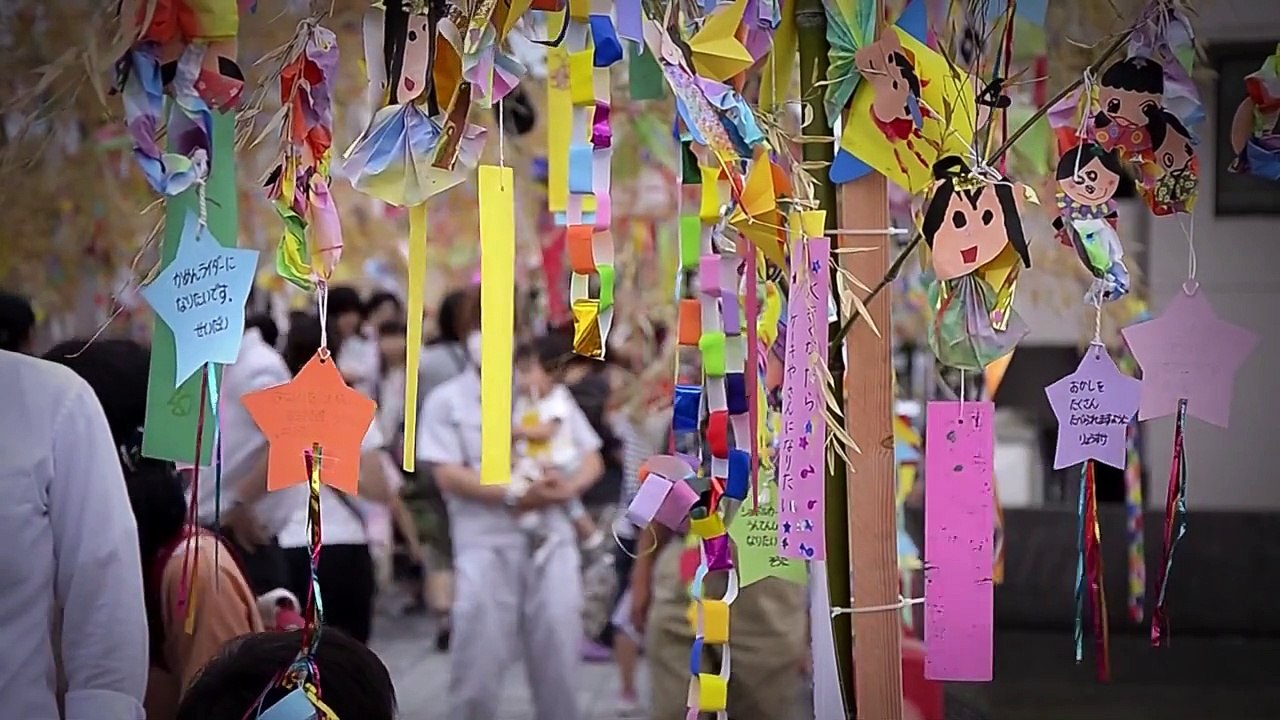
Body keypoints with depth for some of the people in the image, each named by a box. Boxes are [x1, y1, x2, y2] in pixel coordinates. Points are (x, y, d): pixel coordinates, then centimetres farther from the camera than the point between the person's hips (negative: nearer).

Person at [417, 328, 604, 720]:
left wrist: (568, 486, -11)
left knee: (557, 658, 5)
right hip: (486, 544, -3)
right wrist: (514, 497, -18)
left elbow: (592, 458, 12)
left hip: (551, 540, 3)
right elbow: (448, 474, -7)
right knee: (478, 663, -2)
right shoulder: (447, 401, 2)